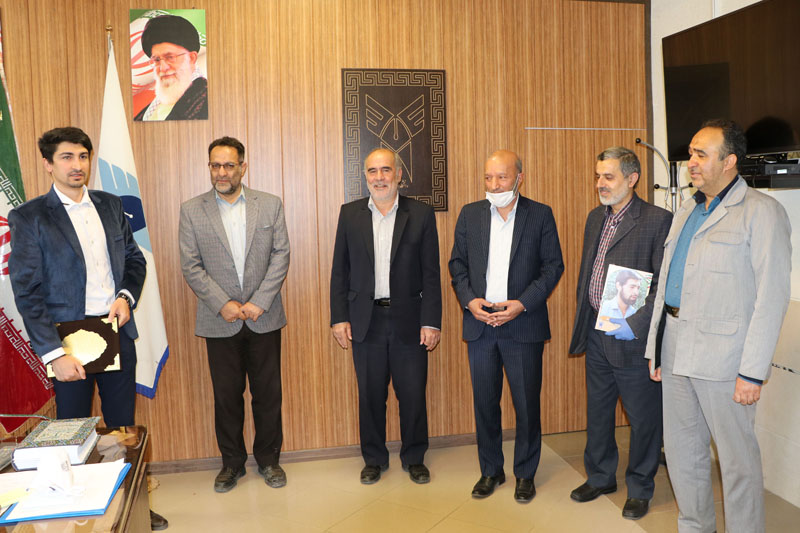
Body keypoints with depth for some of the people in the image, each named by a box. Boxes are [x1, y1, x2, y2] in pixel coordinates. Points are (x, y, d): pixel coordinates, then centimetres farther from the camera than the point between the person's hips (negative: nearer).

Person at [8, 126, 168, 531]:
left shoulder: (110, 205, 7)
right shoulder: (29, 217, -6)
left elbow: (135, 259, 15)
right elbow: (27, 291, -10)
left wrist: (126, 296, -5)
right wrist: (53, 354, -16)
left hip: (117, 331, 4)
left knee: (123, 426, 13)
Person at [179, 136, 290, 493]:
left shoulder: (270, 205, 2)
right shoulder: (192, 210, 1)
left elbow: (280, 256, -2)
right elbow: (191, 266, -2)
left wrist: (259, 302, -11)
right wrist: (223, 303, -11)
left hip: (264, 319, 0)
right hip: (220, 321, 0)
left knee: (268, 393, 9)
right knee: (227, 396, 9)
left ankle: (268, 459, 27)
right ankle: (232, 463, 27)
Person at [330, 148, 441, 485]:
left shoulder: (421, 215, -1)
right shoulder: (350, 214, 4)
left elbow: (431, 274, -2)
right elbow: (340, 270, 6)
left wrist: (431, 321, -6)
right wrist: (339, 318, 0)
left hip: (408, 319, -1)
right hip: (365, 320, 1)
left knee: (413, 394, 8)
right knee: (370, 394, 11)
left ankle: (414, 458, 28)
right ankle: (374, 458, 30)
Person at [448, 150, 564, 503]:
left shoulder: (540, 215, 0)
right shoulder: (469, 214, 7)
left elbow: (553, 265, -1)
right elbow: (457, 263, 9)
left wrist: (522, 303, -12)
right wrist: (469, 300, -7)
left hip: (523, 324, -2)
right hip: (479, 323, 2)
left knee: (527, 403, 5)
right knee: (485, 401, 10)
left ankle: (525, 474, 25)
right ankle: (490, 471, 28)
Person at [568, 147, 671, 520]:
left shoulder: (658, 220, -12)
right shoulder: (595, 218, 11)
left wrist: (635, 324, -21)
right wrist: (582, 320, 12)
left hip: (634, 338, -7)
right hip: (596, 334, 7)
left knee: (643, 418, 9)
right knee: (597, 412, 19)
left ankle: (639, 489, 29)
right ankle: (600, 477, 38)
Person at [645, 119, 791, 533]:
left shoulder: (761, 212, -7)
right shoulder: (686, 213, 15)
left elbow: (772, 296, -13)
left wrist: (753, 371, -17)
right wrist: (656, 349, 14)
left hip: (722, 356, -7)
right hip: (676, 350, 7)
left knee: (737, 459, 4)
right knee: (681, 451, 17)